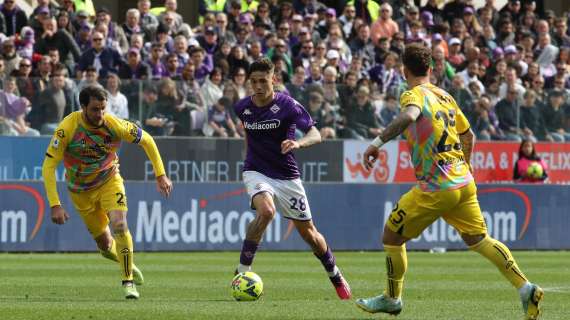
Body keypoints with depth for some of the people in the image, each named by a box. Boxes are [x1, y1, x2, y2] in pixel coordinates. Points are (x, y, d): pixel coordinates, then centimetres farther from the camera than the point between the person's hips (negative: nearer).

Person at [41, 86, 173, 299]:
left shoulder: (115, 126, -23)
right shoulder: (68, 128, -27)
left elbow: (146, 141, -4)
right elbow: (48, 167, -25)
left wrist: (160, 175, -6)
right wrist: (55, 205, -32)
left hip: (109, 181, 0)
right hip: (81, 191, 0)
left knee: (119, 225, -23)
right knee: (105, 245, 5)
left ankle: (129, 281, -10)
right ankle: (128, 265, 38)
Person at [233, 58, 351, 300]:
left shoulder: (288, 105, -15)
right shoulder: (242, 107, -3)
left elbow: (315, 134, -22)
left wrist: (298, 143, -41)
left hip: (286, 175, 0)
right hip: (256, 172, 0)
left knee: (307, 232, 7)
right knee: (266, 211, -33)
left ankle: (336, 276, 31)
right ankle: (243, 269, -24)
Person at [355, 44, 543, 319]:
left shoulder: (414, 95, -10)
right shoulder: (444, 96, 14)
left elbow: (408, 117, -35)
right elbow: (468, 135, 23)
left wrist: (377, 142, -36)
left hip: (435, 188, -7)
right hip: (464, 182, 7)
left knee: (392, 236, 9)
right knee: (478, 240, 12)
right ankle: (525, 289, 0)